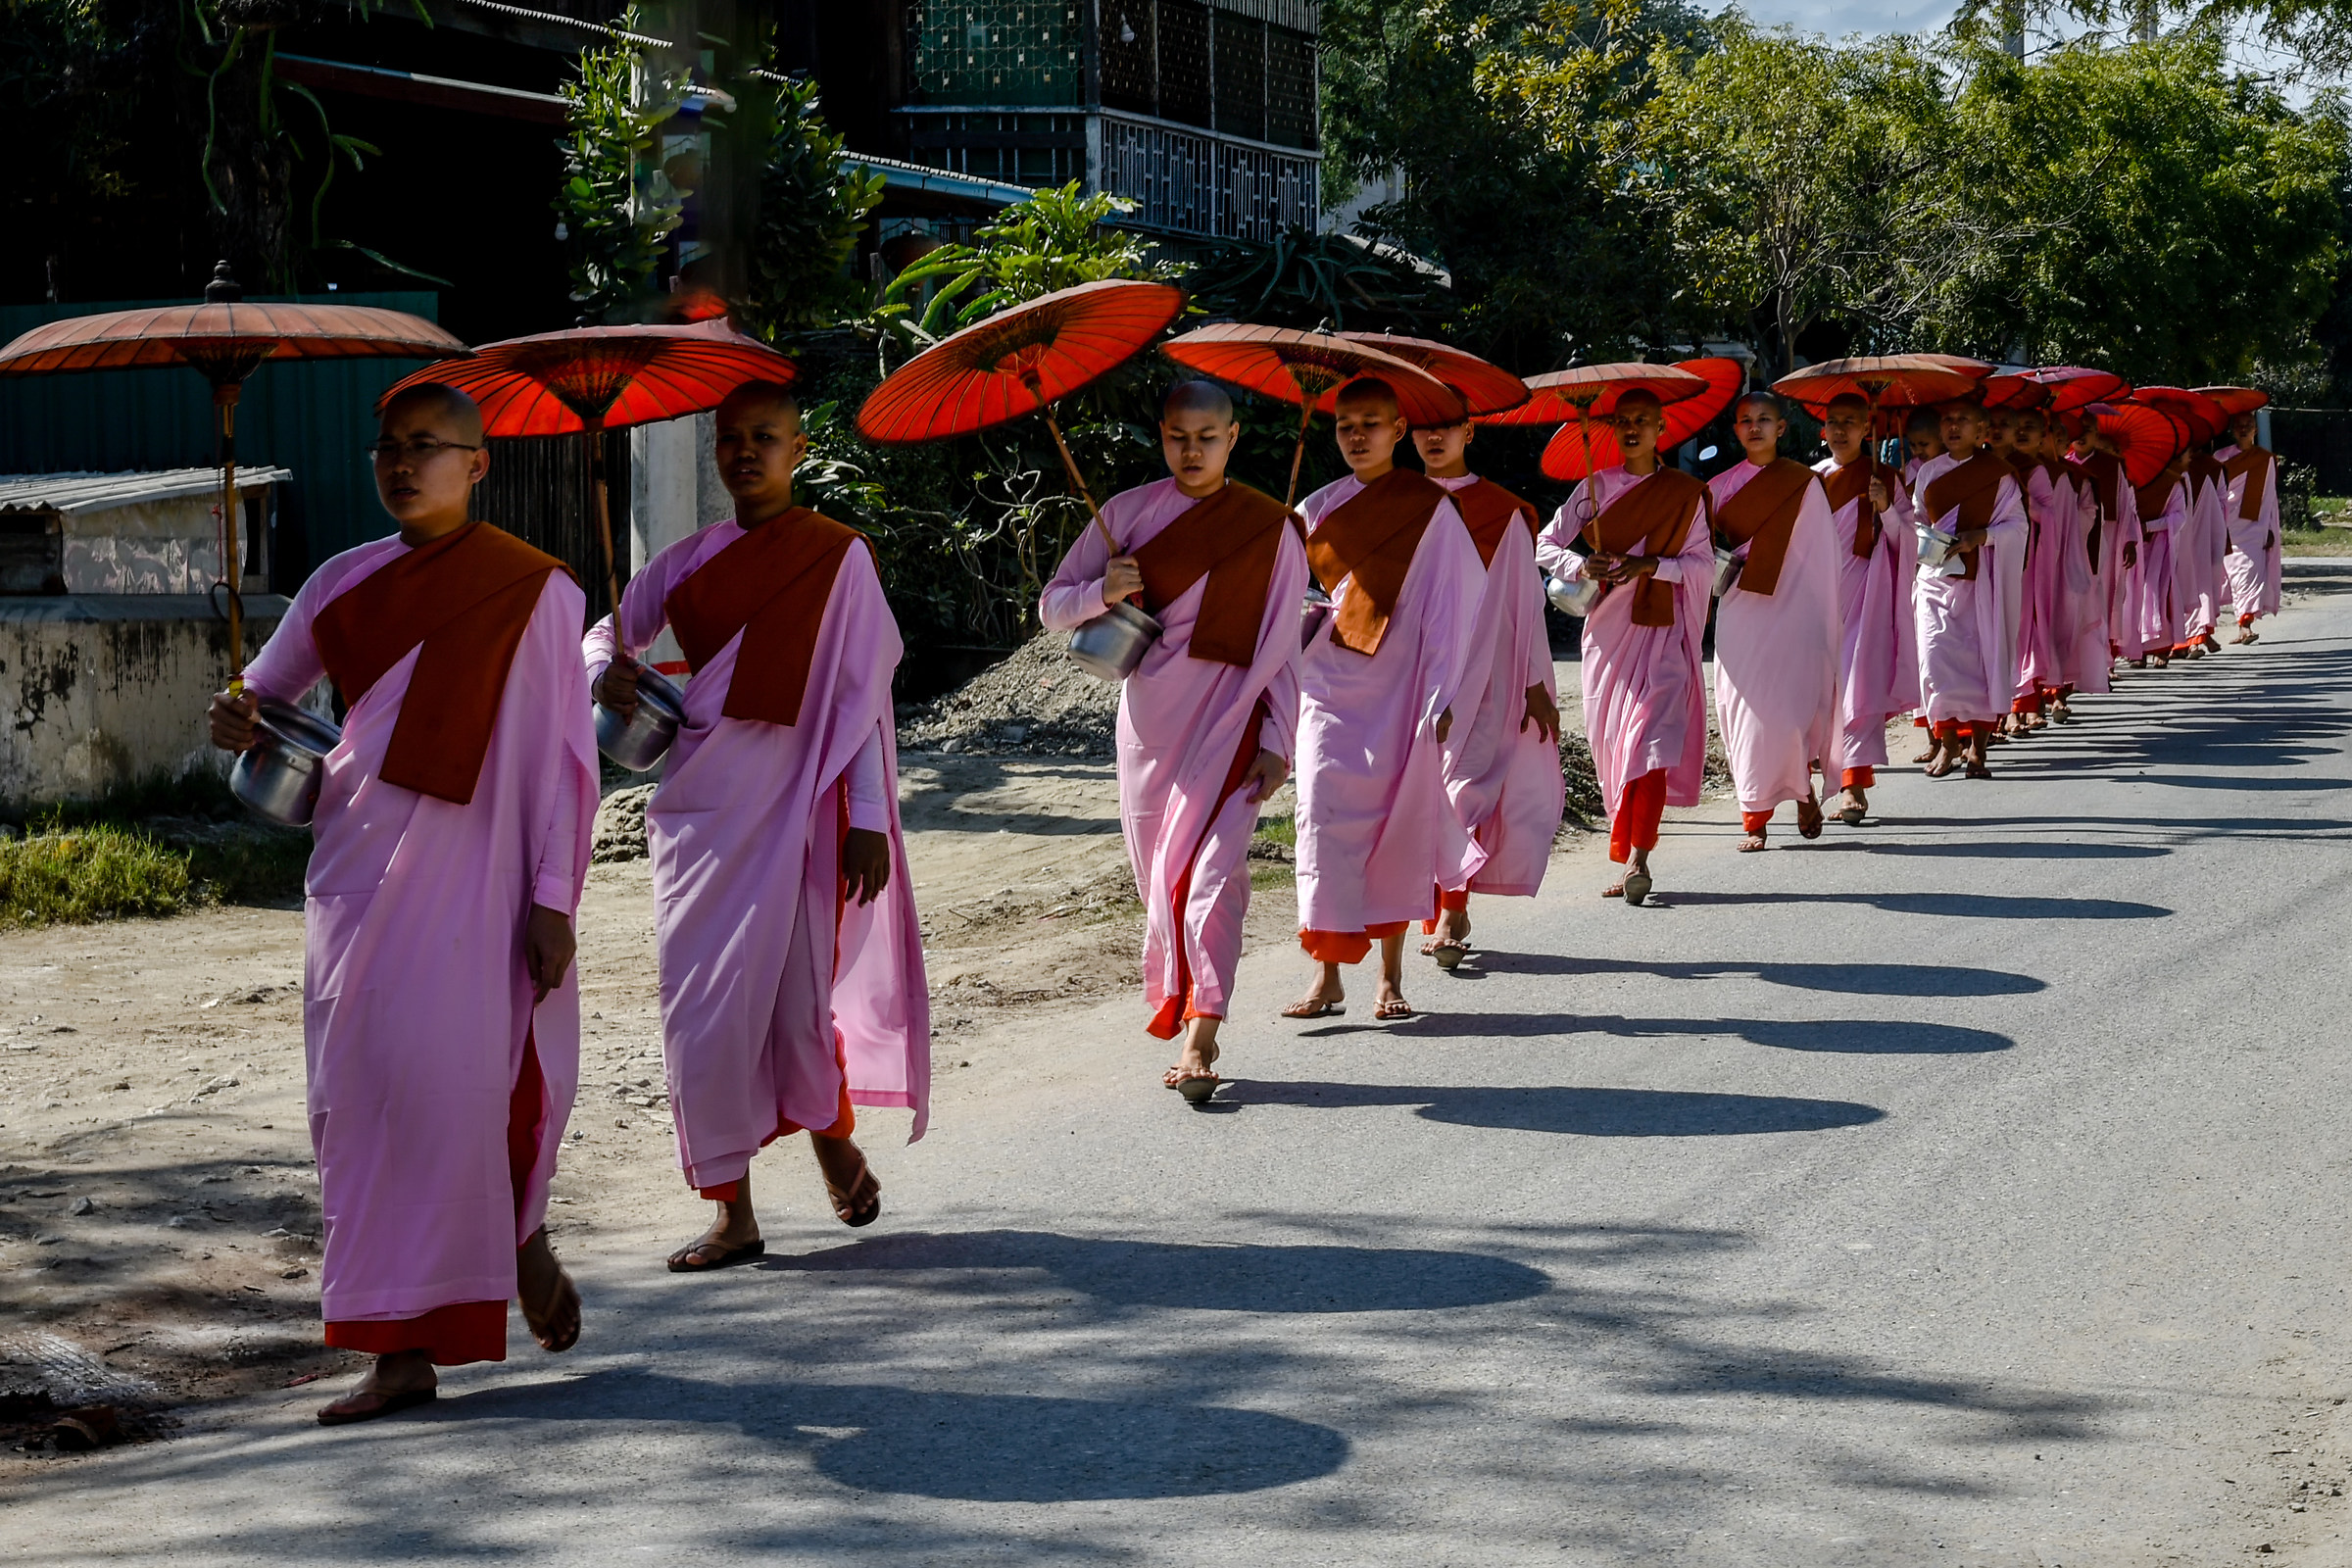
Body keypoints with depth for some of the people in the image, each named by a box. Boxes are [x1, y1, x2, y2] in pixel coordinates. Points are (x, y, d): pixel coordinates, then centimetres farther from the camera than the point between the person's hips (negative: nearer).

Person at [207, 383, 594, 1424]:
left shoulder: (533, 591, -1)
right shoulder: (346, 584, 11)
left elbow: (560, 754, -2)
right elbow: (269, 690, 23)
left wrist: (552, 898, -8)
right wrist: (238, 720, -2)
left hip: (468, 867, -5)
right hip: (358, 866, 5)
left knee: (457, 1075, -15)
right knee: (360, 1095, 0)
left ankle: (523, 1241, 15)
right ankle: (399, 1351, 5)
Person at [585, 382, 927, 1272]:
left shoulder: (836, 556, -1)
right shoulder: (690, 562, 9)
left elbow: (861, 694, -3)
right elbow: (609, 632, 21)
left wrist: (867, 820, -8)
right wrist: (609, 672, -4)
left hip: (793, 800, -4)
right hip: (701, 802, 4)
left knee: (796, 996, -5)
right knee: (700, 1004, 0)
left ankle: (832, 1137, 29)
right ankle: (732, 1214, 8)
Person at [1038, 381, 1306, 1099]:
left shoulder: (1268, 527, 2)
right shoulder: (1129, 513, 6)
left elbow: (1283, 649, 4)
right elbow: (1053, 605, 10)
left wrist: (1277, 742, -3)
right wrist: (1102, 593, -12)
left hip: (1229, 718, -3)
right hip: (1149, 716, 3)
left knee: (1210, 869, -15)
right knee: (1159, 877, 5)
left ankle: (1200, 1038, -16)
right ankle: (1178, 1010, 19)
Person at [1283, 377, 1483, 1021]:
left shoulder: (1429, 507, 1)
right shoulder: (1319, 509, 9)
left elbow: (1445, 605, 0)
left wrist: (1441, 698, -5)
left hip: (1400, 690, -2)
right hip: (1330, 685, 2)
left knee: (1400, 823, 1)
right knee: (1324, 816, -9)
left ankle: (1391, 974, 11)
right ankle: (1328, 973, -7)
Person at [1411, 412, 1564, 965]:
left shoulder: (1502, 512, 4)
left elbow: (1524, 599, 4)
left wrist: (1535, 684, 1)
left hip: (1480, 669, -4)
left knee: (1463, 786, -15)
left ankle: (1451, 915, -17)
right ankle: (1448, 917, 10)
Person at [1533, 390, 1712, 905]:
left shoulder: (1684, 492, 5)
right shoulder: (1596, 488, 9)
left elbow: (1703, 563, 3)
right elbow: (1545, 545, 8)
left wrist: (1651, 565, -14)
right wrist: (1581, 566, -12)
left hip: (1661, 630, -3)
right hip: (1607, 629, 3)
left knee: (1651, 738, -18)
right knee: (1610, 743, 2)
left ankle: (1637, 857, -23)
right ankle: (1629, 861, 11)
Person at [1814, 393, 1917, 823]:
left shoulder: (1883, 478, 2)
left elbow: (1904, 539, -1)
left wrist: (1885, 509, -17)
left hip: (1863, 592, -4)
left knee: (1858, 684, -12)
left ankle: (1854, 785, -15)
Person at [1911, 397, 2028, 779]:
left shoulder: (1997, 473, 0)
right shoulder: (1929, 471, 11)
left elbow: (2017, 523, -2)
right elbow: (1917, 518, 19)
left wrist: (1980, 536, -16)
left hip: (1979, 578, -3)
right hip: (1937, 576, 3)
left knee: (1982, 655, -3)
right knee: (1937, 654, -8)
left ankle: (1976, 745, 5)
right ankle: (1947, 742, 1)